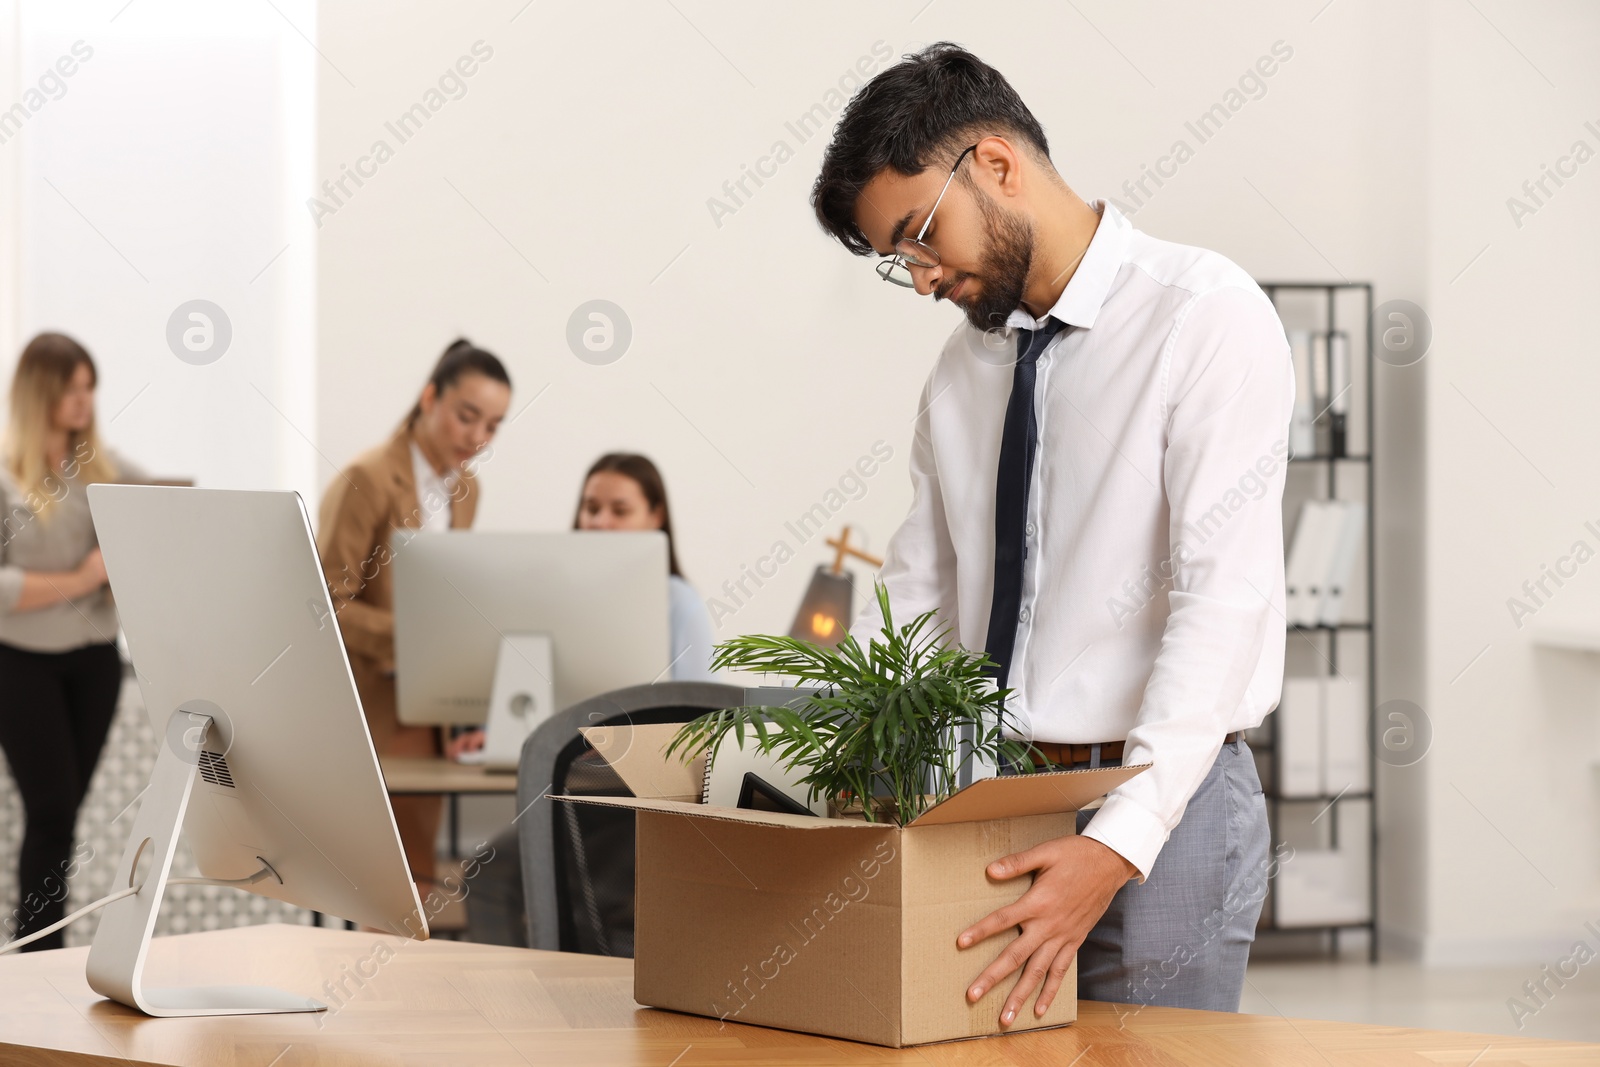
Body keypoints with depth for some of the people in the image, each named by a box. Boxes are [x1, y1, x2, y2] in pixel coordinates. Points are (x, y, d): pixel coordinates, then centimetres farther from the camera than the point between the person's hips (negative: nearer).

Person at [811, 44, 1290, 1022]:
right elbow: (916, 601, 14)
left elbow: (1225, 596, -18)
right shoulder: (962, 370, 14)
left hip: (1160, 806, -6)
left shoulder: (1207, 316, -9)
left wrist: (1118, 844, -26)